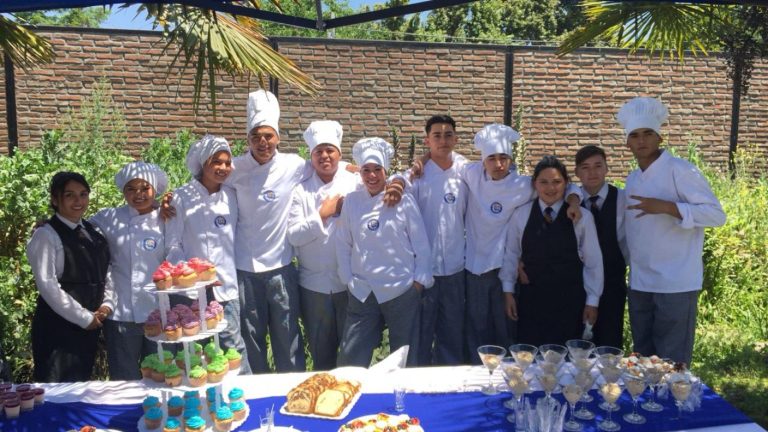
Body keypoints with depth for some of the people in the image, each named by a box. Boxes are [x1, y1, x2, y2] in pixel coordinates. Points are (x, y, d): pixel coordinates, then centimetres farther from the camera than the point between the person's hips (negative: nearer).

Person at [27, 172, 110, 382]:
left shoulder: (92, 231, 9)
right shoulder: (46, 235, -11)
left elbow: (104, 272, 15)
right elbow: (47, 285, -17)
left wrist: (105, 305, 0)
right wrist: (84, 317, -14)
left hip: (90, 325, 7)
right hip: (58, 327, -6)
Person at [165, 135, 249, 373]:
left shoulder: (231, 196, 7)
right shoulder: (181, 197, -3)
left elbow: (237, 236, 10)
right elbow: (173, 244, -2)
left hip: (226, 286, 2)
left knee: (233, 346, 1)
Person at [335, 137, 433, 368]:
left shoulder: (404, 200, -5)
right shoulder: (351, 201, 3)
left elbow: (421, 243, -2)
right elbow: (343, 243, 8)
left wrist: (420, 280, -3)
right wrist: (348, 278, 4)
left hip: (401, 290, -2)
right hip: (362, 292, 2)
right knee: (350, 358, 7)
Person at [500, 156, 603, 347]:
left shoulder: (582, 217, -5)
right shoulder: (521, 215, -1)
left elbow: (593, 261, 1)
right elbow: (511, 255, 7)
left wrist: (592, 301, 4)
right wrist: (508, 291, 7)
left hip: (569, 301, -1)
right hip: (531, 299, 1)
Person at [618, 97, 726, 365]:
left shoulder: (680, 170, -11)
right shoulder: (632, 179, 11)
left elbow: (717, 214, -16)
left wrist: (666, 207, -26)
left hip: (676, 284, -7)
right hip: (639, 283, 7)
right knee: (643, 360, 16)